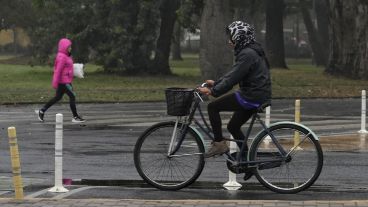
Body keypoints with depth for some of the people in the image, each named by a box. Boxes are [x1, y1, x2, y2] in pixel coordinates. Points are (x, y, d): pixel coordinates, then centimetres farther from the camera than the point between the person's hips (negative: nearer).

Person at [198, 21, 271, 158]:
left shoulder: (247, 54, -17)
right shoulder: (250, 51, 16)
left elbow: (233, 78, -22)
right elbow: (233, 74, 21)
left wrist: (213, 91, -19)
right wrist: (215, 83, 17)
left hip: (252, 97, -10)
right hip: (258, 96, 10)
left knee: (212, 107, -7)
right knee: (233, 126, 20)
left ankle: (219, 144, -3)